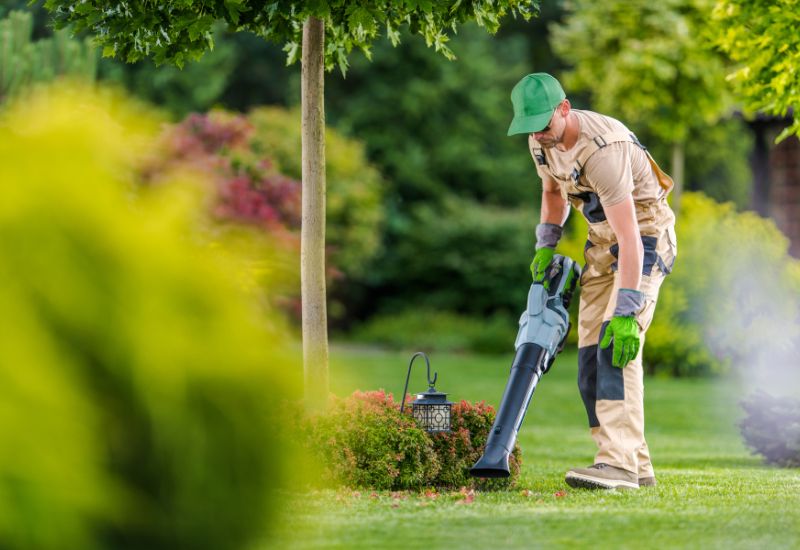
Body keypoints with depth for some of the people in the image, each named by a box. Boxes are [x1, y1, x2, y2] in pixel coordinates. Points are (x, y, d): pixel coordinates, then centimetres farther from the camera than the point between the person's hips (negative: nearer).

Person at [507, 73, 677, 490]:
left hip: (645, 237, -9)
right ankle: (637, 467, 6)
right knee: (591, 355, 1)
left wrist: (626, 311, -41)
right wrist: (545, 244, 5)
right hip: (601, 241, 9)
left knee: (616, 345, -25)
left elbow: (629, 237, -37)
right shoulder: (541, 141, -4)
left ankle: (618, 463, -32)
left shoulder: (603, 151, -32)